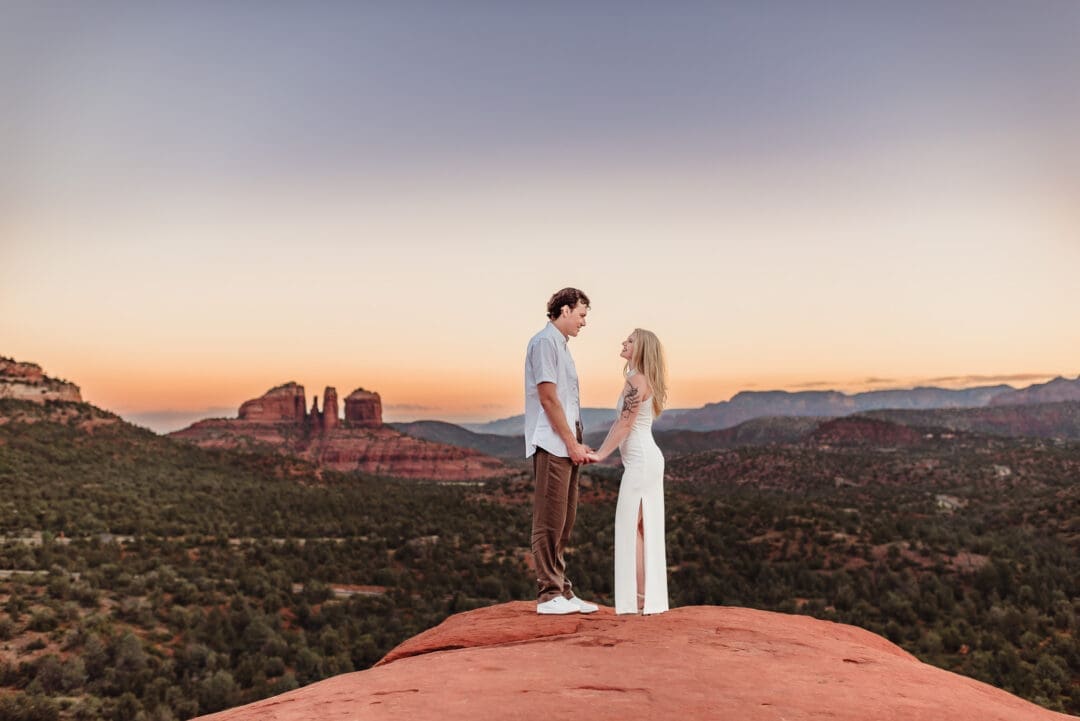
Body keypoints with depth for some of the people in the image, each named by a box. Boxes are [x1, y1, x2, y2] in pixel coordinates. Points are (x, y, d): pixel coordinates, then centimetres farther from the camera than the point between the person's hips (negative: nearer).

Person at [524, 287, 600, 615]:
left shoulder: (560, 345, 20)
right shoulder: (545, 342, -9)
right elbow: (547, 397, -16)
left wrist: (577, 443, 13)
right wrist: (571, 442, -14)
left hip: (565, 446, 10)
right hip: (551, 444, -10)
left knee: (563, 522, 11)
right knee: (550, 521, -6)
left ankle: (562, 592, 16)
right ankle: (549, 594, -2)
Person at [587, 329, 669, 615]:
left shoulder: (636, 380, -13)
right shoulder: (641, 380, 17)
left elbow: (625, 424, -16)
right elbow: (620, 422, 19)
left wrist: (601, 455, -12)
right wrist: (599, 451, 20)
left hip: (641, 460, -10)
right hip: (647, 459, 10)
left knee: (630, 527, -5)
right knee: (646, 529, 11)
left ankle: (640, 599, -2)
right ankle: (651, 598, 15)